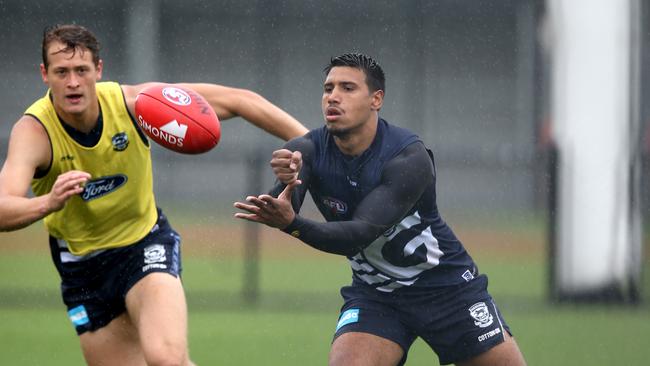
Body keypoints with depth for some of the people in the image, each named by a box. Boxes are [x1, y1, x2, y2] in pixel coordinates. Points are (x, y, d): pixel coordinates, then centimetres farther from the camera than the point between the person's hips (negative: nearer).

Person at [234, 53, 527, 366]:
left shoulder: (409, 158, -25)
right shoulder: (307, 151, -14)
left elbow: (361, 234, -36)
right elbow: (284, 204, -33)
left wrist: (292, 224, -52)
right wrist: (285, 182, -57)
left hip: (448, 286, -2)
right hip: (375, 293, 2)